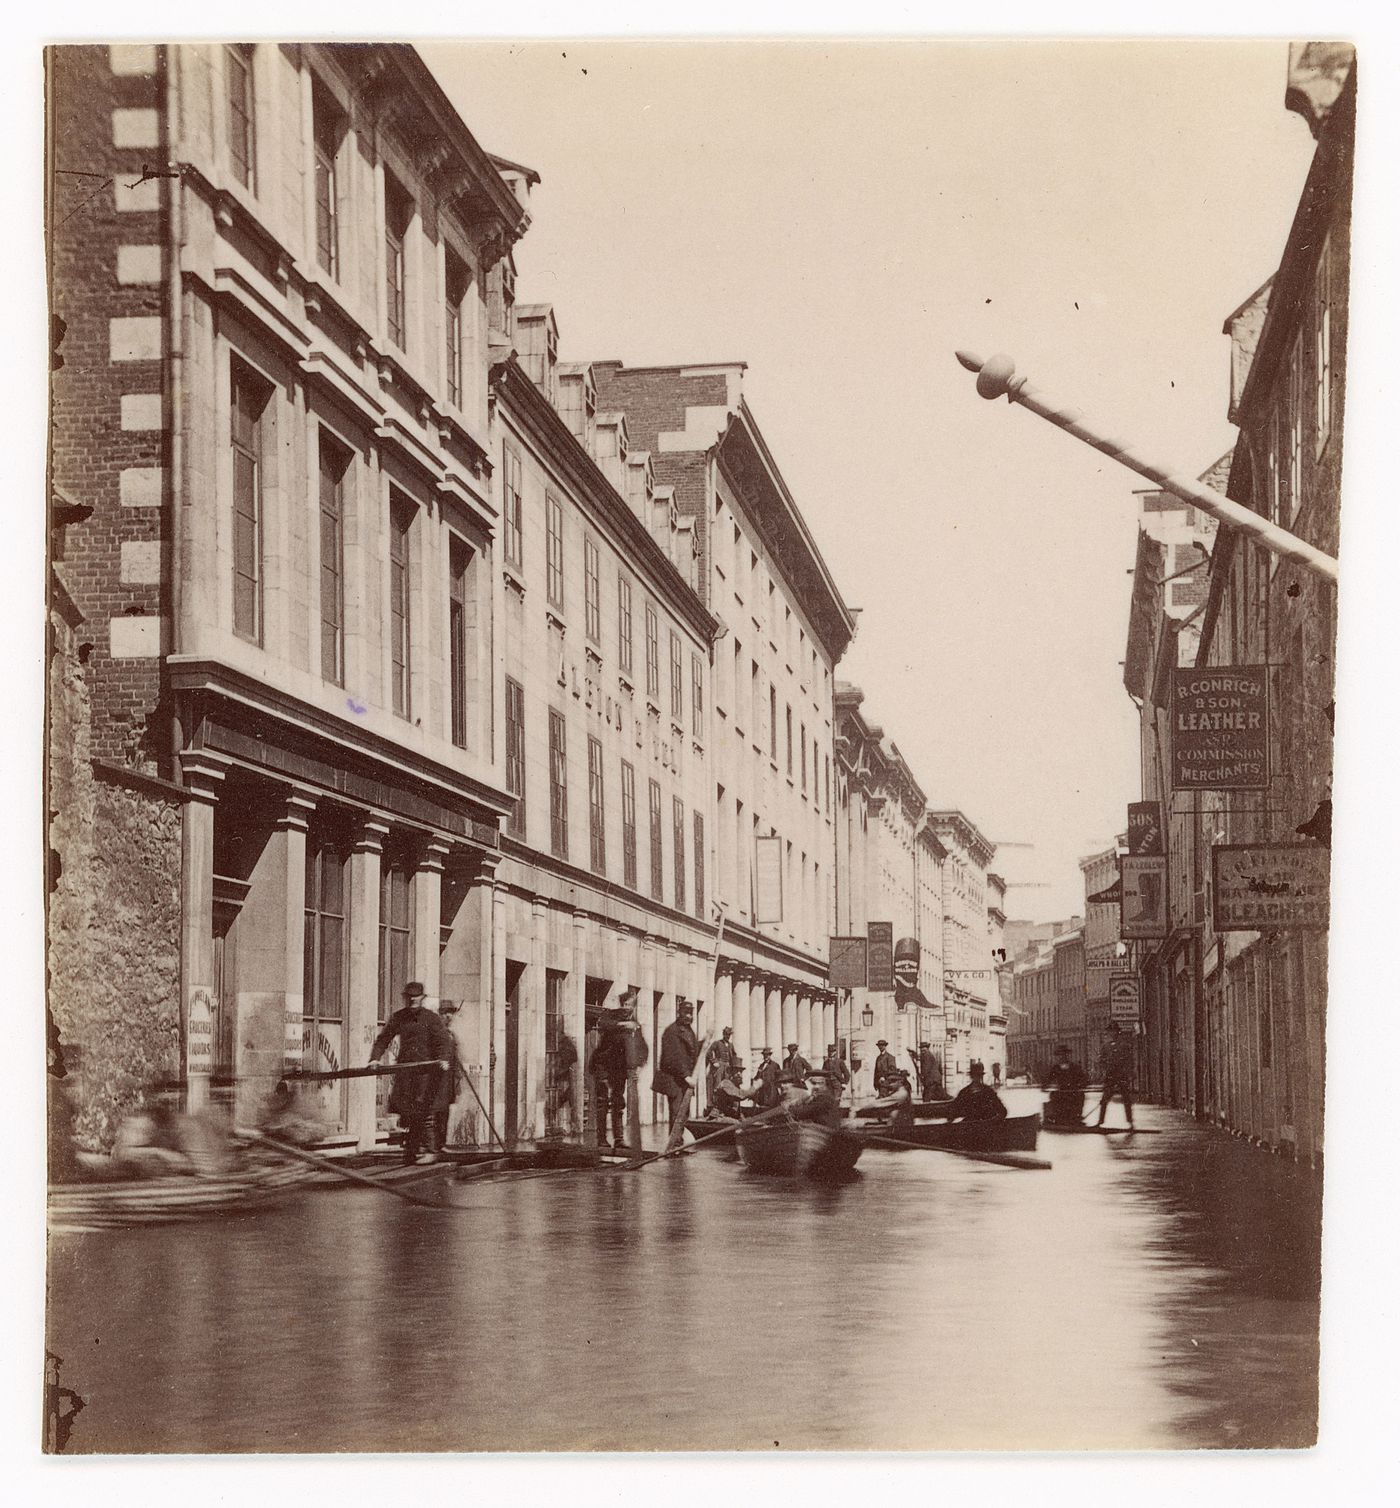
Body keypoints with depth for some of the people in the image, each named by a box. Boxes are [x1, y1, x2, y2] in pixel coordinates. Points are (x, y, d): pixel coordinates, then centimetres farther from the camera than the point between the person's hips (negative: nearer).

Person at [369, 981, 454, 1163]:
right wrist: (375, 1058, -5)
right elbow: (383, 1039, 12)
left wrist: (443, 1059, -26)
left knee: (425, 1113, -11)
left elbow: (443, 1041, -7)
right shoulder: (398, 1017, 11)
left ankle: (429, 1150, -6)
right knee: (406, 1113, 4)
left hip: (426, 1071, -4)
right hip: (405, 1071, 4)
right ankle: (410, 1151, 12)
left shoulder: (432, 1018, 0)